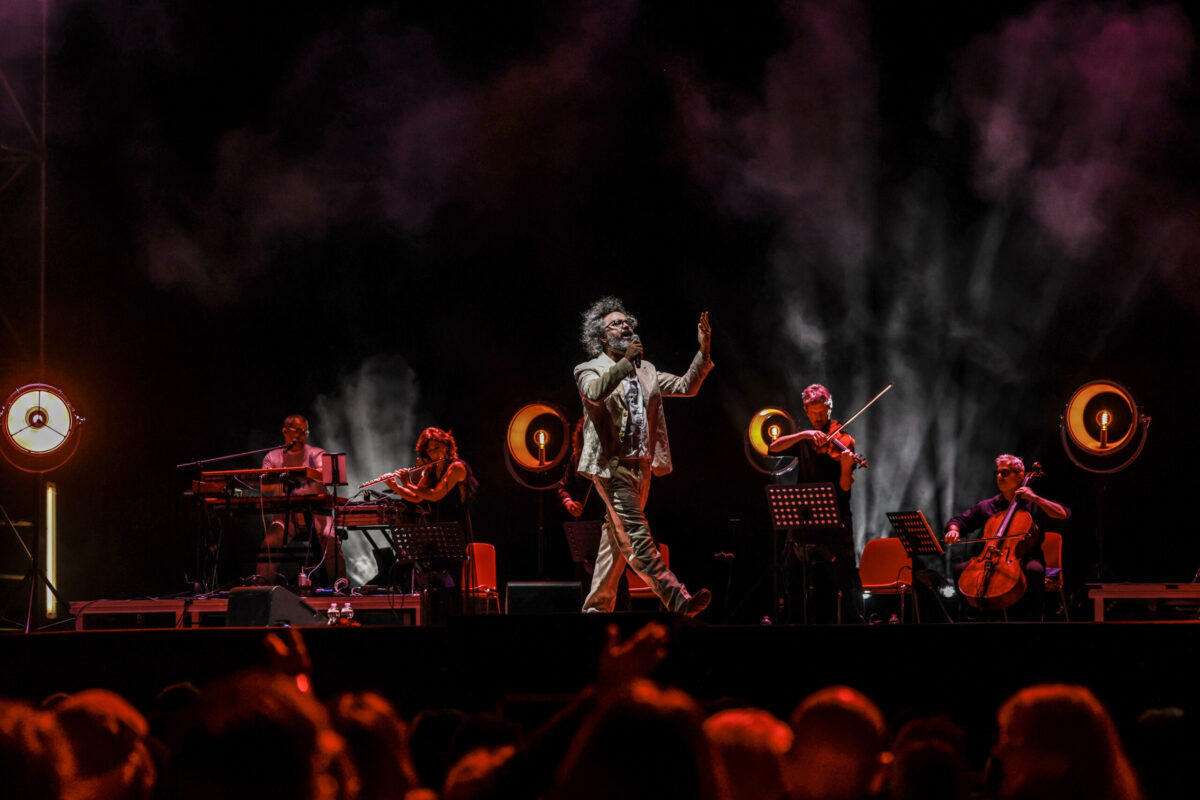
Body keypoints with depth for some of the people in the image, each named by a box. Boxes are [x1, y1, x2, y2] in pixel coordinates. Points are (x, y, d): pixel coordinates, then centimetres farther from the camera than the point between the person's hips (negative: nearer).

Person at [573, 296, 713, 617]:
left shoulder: (645, 371, 20)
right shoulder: (590, 370, 2)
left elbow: (686, 386, 14)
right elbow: (596, 393, -20)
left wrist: (703, 352, 1)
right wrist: (626, 362, -23)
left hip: (641, 466, 7)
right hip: (612, 466, -7)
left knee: (618, 537, 9)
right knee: (636, 534, -17)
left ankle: (597, 606, 16)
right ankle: (677, 600, -29)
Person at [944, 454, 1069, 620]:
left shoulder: (1033, 505, 8)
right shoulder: (986, 506, 17)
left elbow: (1064, 515, -5)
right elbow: (959, 521, 22)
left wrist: (1036, 499, -10)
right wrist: (954, 530, -2)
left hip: (1024, 558, -3)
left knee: (1034, 570, -38)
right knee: (960, 568, -21)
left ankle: (1028, 618, -26)